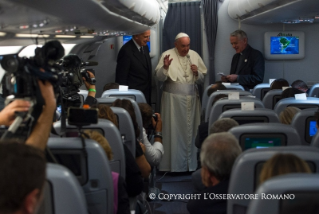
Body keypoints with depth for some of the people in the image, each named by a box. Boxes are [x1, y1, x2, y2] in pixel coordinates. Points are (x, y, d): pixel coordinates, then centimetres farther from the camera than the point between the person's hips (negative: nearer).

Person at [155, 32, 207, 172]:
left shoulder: (194, 55, 9)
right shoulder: (167, 55, -3)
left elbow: (202, 79, 13)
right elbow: (160, 77, -8)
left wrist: (197, 72, -7)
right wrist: (165, 67, -25)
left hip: (191, 98, 4)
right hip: (173, 98, -4)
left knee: (190, 130, 7)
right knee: (174, 130, -2)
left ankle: (190, 164, 16)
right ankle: (174, 164, 5)